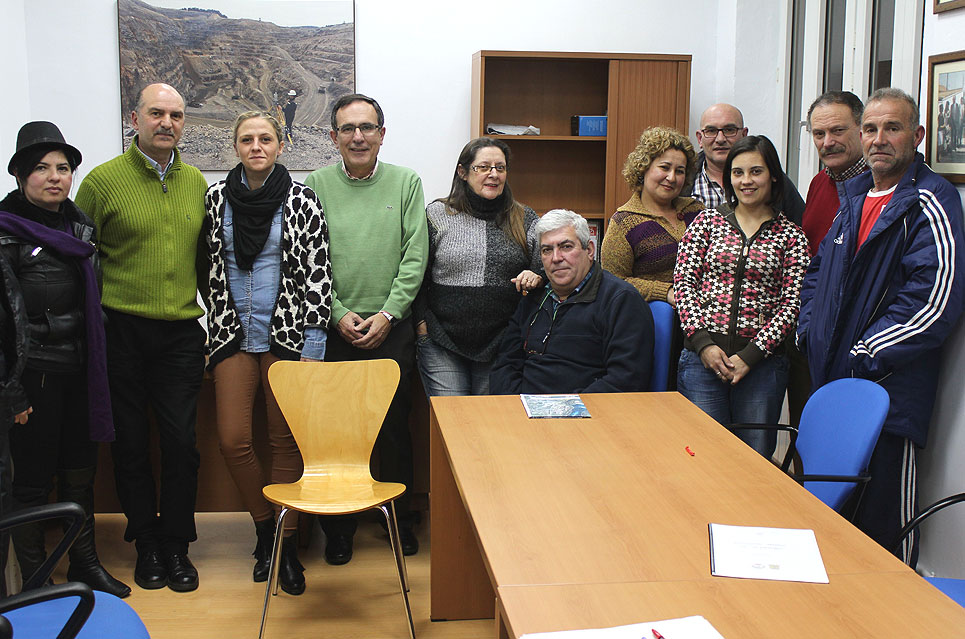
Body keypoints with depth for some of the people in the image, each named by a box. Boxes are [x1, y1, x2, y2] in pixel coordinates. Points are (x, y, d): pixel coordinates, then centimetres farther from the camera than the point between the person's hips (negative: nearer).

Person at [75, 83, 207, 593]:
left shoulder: (195, 182, 10)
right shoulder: (104, 180, -3)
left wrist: (203, 312, 13)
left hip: (181, 334, 3)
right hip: (121, 333, -2)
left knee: (181, 442, 2)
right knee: (131, 443, 6)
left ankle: (176, 545, 16)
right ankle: (146, 543, 22)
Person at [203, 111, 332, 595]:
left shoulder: (302, 202, -2)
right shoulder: (216, 198, 6)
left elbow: (318, 277, -4)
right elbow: (208, 267, 13)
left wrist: (312, 347, -9)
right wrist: (220, 321, 10)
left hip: (287, 334, -2)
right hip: (233, 336, 3)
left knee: (286, 439, 2)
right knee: (233, 439, -2)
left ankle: (287, 544, 14)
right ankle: (265, 529, 20)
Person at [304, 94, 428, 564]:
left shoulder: (406, 183, 3)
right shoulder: (317, 185, 3)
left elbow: (415, 257, -2)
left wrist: (386, 314, -9)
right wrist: (339, 314, -9)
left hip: (392, 329, 0)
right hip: (333, 329, 0)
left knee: (395, 428, 7)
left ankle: (400, 518, 25)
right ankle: (338, 526, 20)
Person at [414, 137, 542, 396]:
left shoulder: (525, 220, 8)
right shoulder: (437, 215, 3)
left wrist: (536, 278, -10)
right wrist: (422, 324, -3)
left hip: (502, 344, 2)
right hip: (442, 344, -1)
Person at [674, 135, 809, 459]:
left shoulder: (791, 236, 5)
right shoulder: (707, 221, 7)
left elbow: (792, 303, 0)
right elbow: (683, 281, 2)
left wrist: (750, 355, -10)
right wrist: (703, 344, -9)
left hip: (762, 360, 0)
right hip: (701, 357, 0)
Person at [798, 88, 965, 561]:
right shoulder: (855, 198, 15)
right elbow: (819, 270, 24)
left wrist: (867, 355, -17)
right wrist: (811, 331, 9)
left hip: (889, 384, -8)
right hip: (832, 375, 8)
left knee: (883, 510, -2)